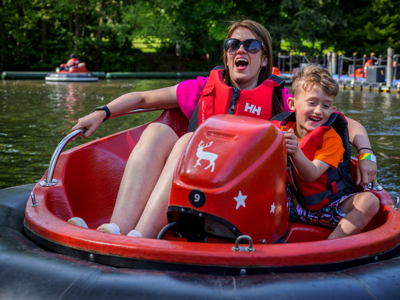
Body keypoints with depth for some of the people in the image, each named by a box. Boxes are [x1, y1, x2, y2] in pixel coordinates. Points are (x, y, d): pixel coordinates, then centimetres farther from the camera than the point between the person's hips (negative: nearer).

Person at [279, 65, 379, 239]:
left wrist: (295, 152, -42)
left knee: (369, 201, -29)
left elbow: (311, 175, -24)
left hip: (333, 208, -2)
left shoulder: (331, 138, -10)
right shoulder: (284, 131, 2)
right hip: (299, 207, 2)